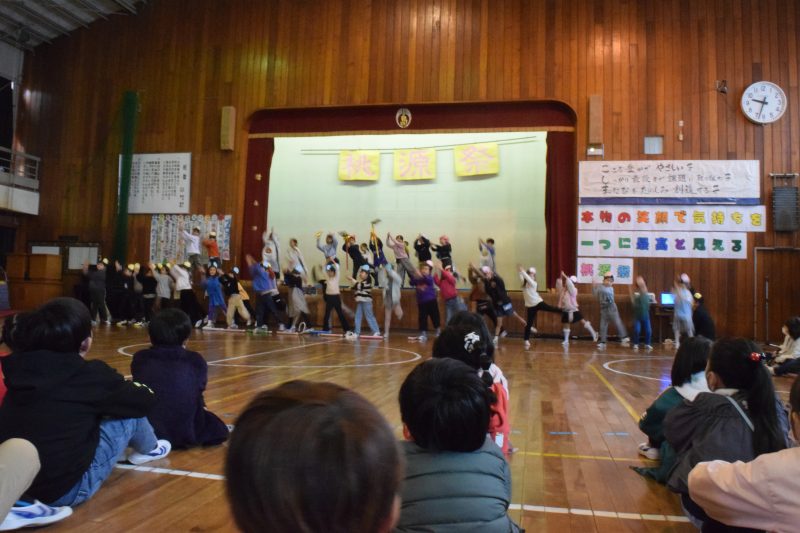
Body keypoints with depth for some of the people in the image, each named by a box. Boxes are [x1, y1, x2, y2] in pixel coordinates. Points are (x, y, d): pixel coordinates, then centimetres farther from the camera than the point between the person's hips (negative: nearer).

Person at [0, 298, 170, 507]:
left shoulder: (22, 368, -3)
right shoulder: (89, 375, -18)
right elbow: (145, 401, -2)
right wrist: (131, 387, 19)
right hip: (66, 490, -6)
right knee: (132, 413, 6)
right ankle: (150, 450, 33)